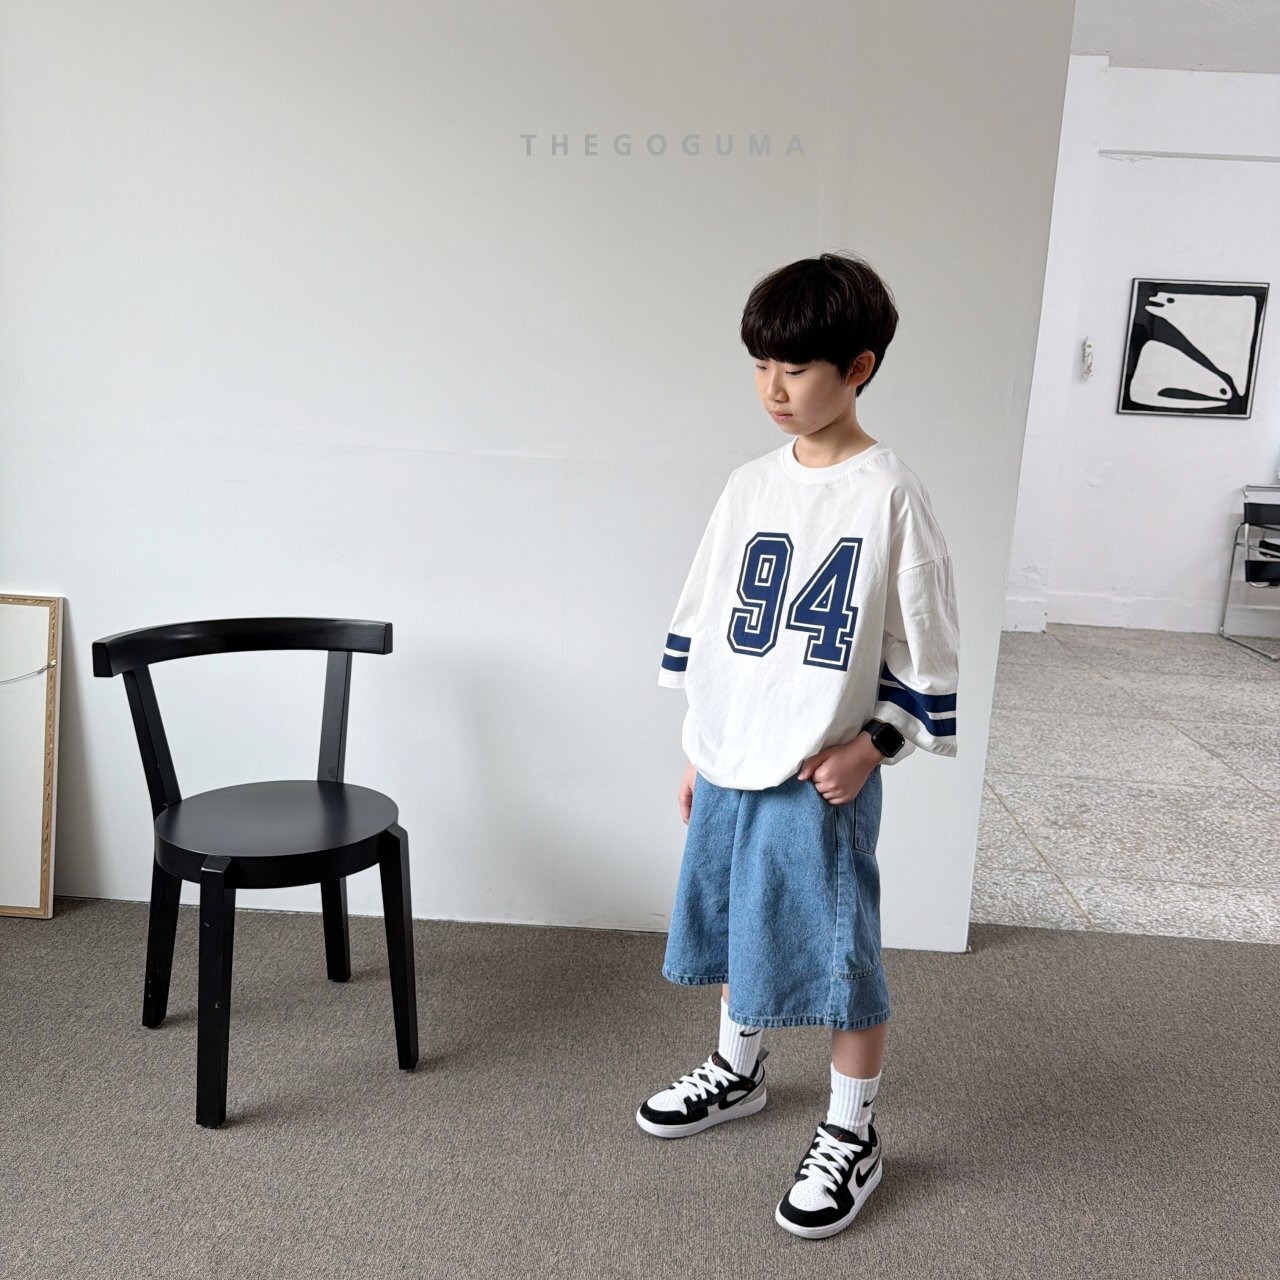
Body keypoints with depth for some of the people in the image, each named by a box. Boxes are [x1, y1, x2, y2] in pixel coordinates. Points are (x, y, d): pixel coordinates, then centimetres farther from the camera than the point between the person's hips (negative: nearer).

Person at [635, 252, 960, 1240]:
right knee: (736, 931, 20)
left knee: (839, 958, 5)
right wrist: (698, 751, 12)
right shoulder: (750, 488, 4)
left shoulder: (889, 494, -11)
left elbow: (926, 650, -6)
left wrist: (869, 747, -13)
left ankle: (852, 1139, 27)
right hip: (729, 768, 6)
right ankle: (737, 1072, 45)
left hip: (822, 781, -5)